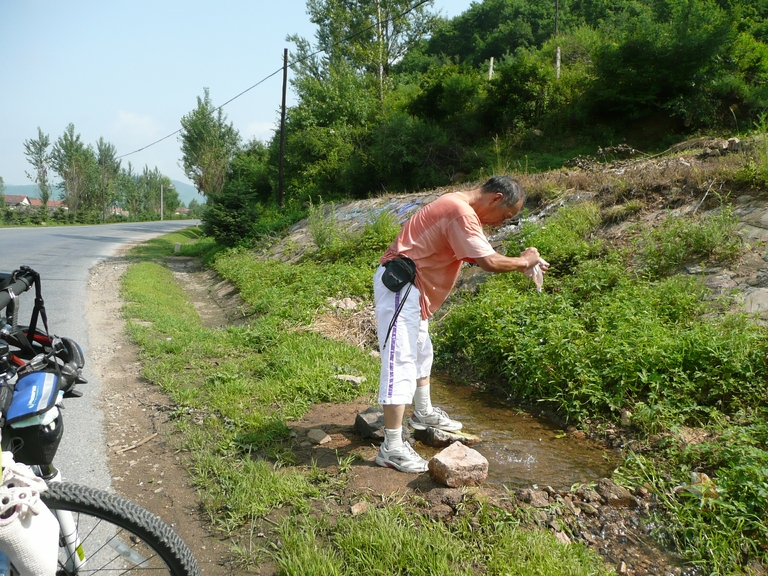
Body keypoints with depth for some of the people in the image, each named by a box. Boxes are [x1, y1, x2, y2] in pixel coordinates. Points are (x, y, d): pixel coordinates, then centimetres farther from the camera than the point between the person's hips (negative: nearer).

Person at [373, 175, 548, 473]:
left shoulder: (460, 206, 13)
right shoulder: (461, 212, -20)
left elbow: (480, 255, 16)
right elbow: (488, 262, -24)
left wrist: (525, 264, 8)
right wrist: (523, 261, -6)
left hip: (411, 287, 11)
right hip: (399, 286, -11)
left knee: (421, 351, 22)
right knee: (400, 361, -11)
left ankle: (424, 413, 40)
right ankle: (392, 448, -6)